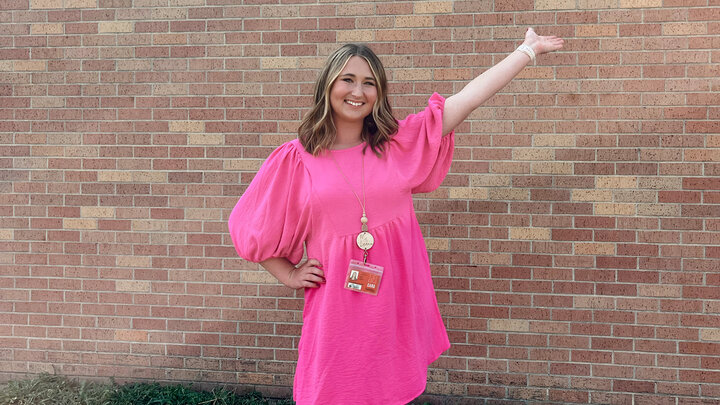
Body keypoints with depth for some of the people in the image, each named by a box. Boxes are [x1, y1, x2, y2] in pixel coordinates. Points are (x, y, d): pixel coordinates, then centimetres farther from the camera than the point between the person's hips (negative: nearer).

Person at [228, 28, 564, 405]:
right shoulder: (295, 159, -1)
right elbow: (248, 227, 8)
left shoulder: (399, 143, 3)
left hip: (397, 311, 2)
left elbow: (469, 97, 2)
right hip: (335, 315, -2)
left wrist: (527, 49, 3)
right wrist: (289, 275, 5)